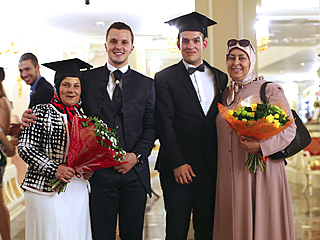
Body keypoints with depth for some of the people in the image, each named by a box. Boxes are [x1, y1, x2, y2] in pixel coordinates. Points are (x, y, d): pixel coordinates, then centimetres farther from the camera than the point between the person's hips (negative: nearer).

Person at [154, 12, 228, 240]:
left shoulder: (220, 78, 12)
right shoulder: (164, 78, 1)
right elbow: (165, 124, -6)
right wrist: (177, 164, -11)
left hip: (212, 167, 3)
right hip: (179, 167, -3)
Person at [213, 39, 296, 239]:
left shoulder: (270, 90, -2)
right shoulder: (225, 95, 14)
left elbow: (289, 129, -9)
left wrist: (262, 145, -21)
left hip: (260, 173, -5)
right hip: (228, 176, 5)